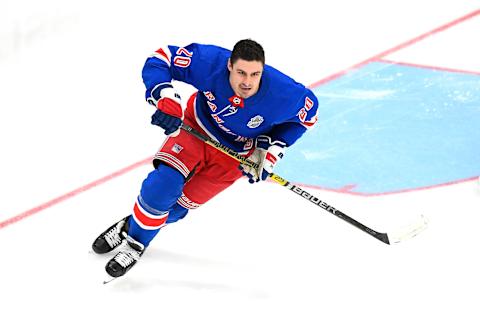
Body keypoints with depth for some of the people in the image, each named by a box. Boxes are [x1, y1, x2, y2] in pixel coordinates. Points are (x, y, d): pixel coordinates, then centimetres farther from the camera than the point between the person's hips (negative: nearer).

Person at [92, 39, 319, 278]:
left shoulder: (283, 94, -33)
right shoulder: (210, 62, -33)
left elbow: (308, 109, -10)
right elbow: (160, 59, -22)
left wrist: (273, 148, -14)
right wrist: (166, 98, -40)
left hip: (235, 153, 0)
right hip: (196, 126, 0)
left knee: (177, 206, 0)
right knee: (164, 183, -20)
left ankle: (134, 225, 29)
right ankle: (134, 244, 4)